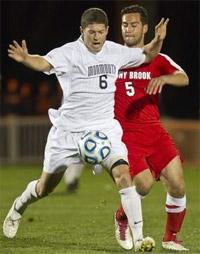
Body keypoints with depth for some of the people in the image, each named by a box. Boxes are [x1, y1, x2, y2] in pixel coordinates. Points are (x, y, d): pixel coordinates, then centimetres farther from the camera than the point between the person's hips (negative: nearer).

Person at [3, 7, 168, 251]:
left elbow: (147, 55, 18)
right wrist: (26, 59, -56)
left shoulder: (115, 52, 2)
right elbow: (44, 63, -33)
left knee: (123, 172, -22)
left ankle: (138, 237, -18)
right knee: (45, 188, 12)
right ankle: (19, 206, 47)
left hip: (104, 128, 2)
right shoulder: (69, 53, -14)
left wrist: (158, 40, -4)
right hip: (68, 130, -2)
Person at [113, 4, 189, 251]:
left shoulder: (158, 60, 5)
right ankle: (122, 218, 11)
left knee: (177, 186, -8)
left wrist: (163, 78, -33)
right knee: (144, 184, -19)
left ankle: (170, 238, 12)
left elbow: (183, 78, -13)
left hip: (154, 133, 2)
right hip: (126, 135, -2)